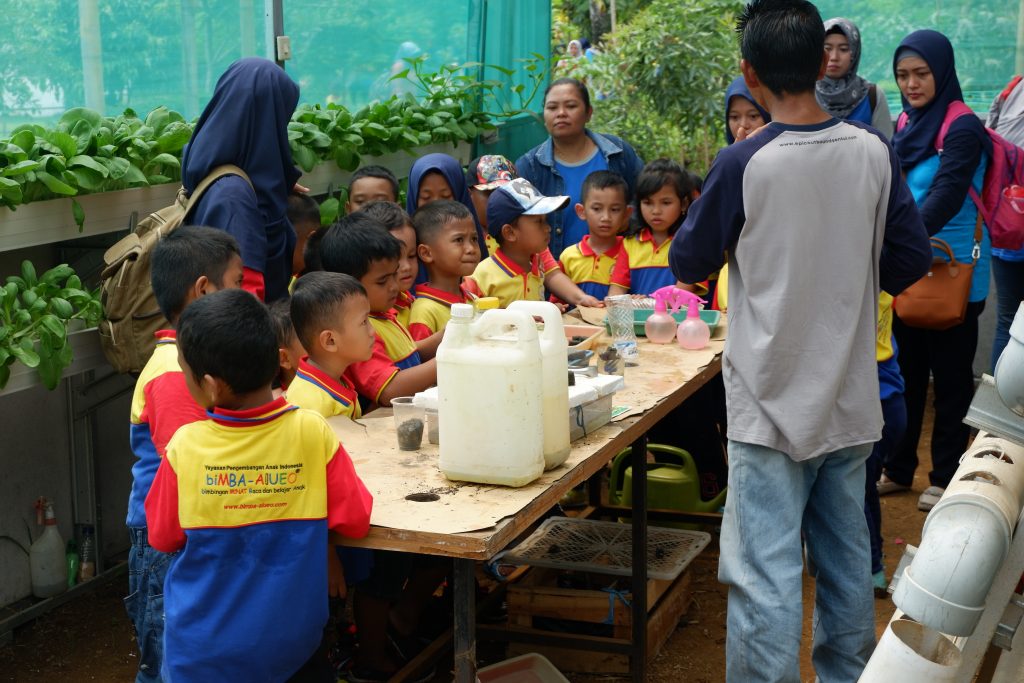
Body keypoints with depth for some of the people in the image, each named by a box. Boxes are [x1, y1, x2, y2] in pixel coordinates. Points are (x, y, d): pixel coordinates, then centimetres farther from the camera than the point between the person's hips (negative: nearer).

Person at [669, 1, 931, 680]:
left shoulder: (744, 164, -14)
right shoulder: (874, 151, -3)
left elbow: (689, 263, -2)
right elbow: (910, 261, 4)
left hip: (772, 402, -5)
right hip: (851, 400, 5)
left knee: (765, 577, -1)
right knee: (847, 560, 17)